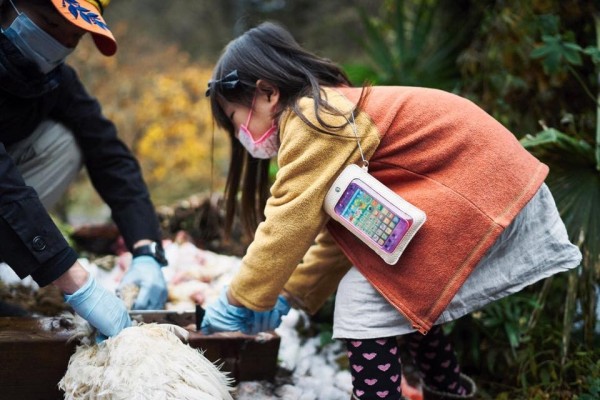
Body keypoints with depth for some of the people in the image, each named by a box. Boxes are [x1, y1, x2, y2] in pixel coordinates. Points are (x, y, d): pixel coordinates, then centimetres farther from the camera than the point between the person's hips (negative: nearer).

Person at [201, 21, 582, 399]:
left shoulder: (312, 119, -16)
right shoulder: (330, 112, 15)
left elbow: (289, 224, -16)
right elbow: (336, 229, 17)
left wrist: (240, 301, -5)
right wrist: (289, 294, 14)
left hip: (478, 193, -10)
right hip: (488, 183, 10)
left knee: (363, 302, -9)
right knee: (395, 291, 23)